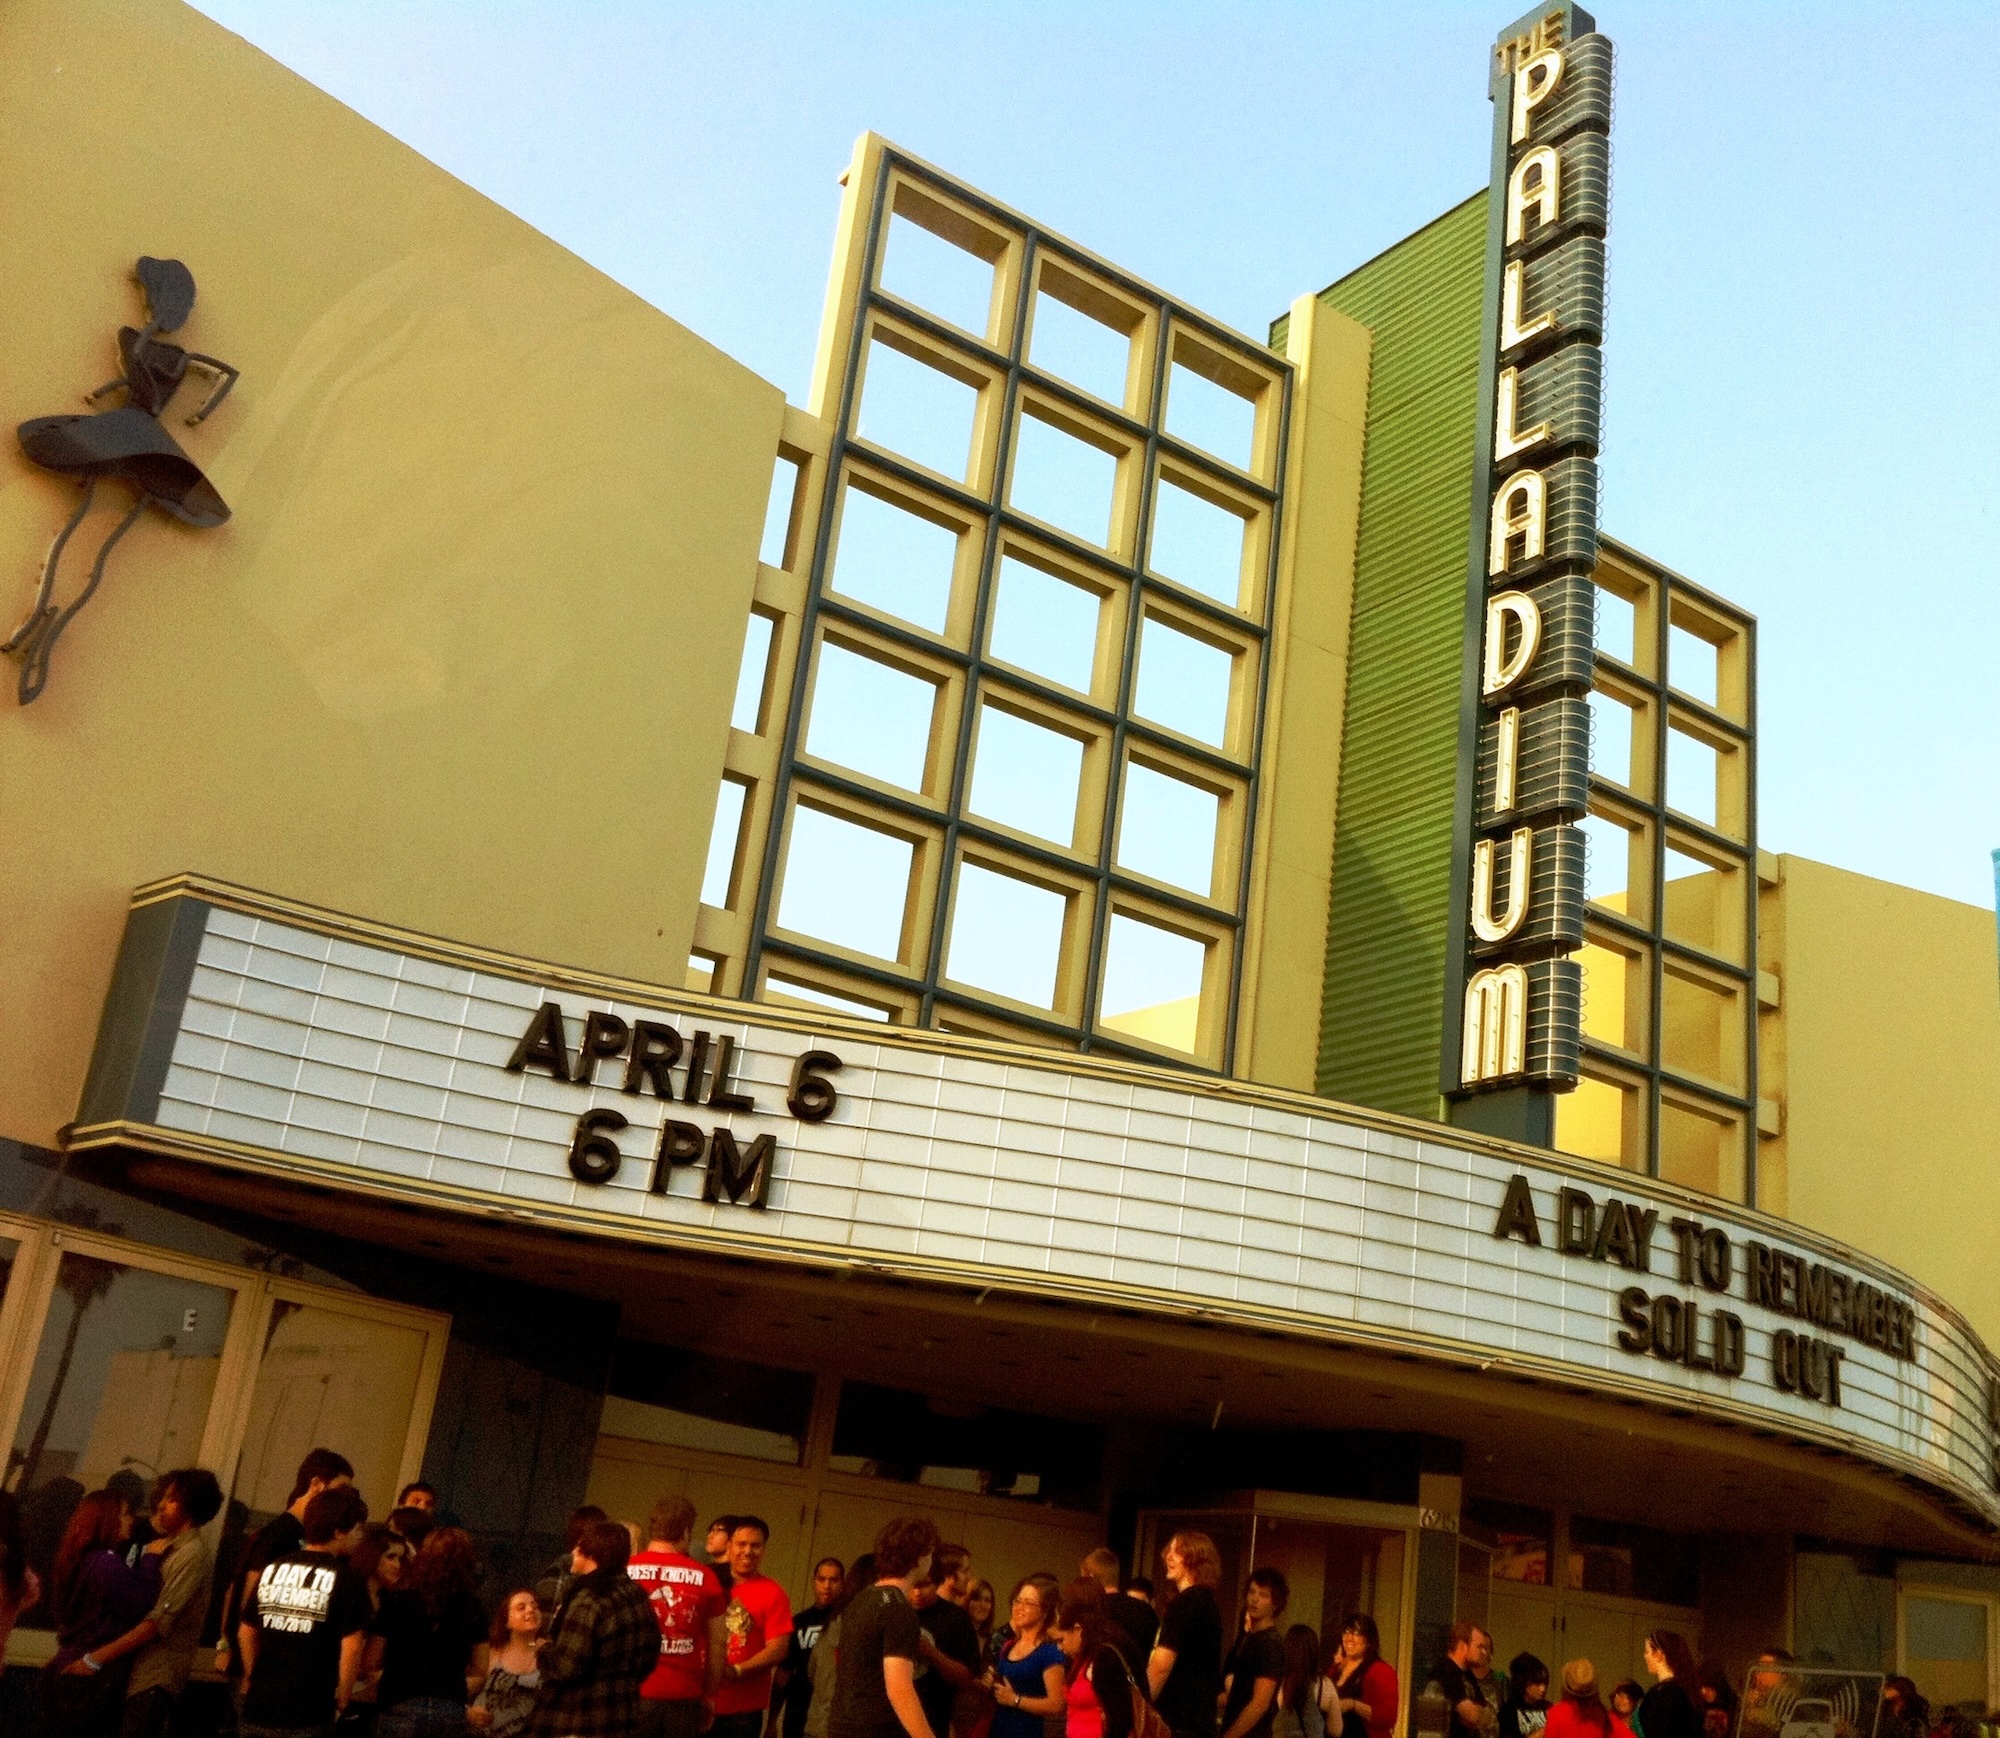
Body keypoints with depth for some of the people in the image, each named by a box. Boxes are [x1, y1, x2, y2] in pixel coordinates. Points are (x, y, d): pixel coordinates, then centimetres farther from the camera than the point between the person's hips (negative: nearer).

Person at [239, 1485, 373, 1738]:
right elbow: (351, 1648, -13)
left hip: (257, 1708, 5)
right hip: (306, 1717, -5)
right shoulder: (347, 1580, -9)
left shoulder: (272, 1570, 9)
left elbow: (246, 1632, 16)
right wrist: (340, 1703, 0)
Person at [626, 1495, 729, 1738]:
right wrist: (709, 1693, 14)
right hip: (683, 1696, 0)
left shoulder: (625, 1571, -2)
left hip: (633, 1692, 0)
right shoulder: (704, 1577, -1)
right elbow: (718, 1642, 3)